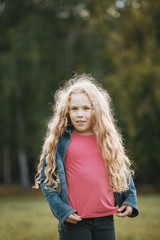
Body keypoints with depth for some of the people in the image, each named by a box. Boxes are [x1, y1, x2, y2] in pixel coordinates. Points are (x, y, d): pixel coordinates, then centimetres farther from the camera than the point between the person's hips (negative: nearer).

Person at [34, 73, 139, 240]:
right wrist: (61, 209, -10)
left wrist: (130, 200, 8)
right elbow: (45, 177, 0)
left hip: (106, 219, 3)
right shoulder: (59, 140, 0)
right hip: (73, 222, -3)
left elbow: (123, 170, 20)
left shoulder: (108, 139, 9)